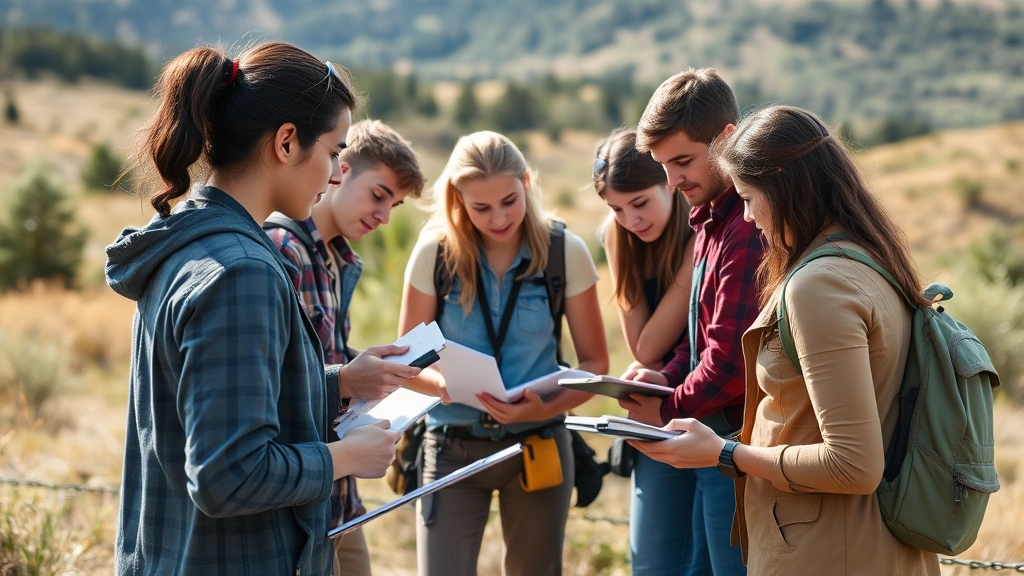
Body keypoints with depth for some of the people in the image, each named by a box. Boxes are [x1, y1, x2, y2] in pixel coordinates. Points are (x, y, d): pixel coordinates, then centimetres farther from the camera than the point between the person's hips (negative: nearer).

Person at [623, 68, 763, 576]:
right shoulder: (711, 220, 13)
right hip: (715, 444, 10)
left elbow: (733, 357, -23)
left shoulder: (748, 228, -22)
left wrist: (670, 410, -8)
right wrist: (667, 378, 2)